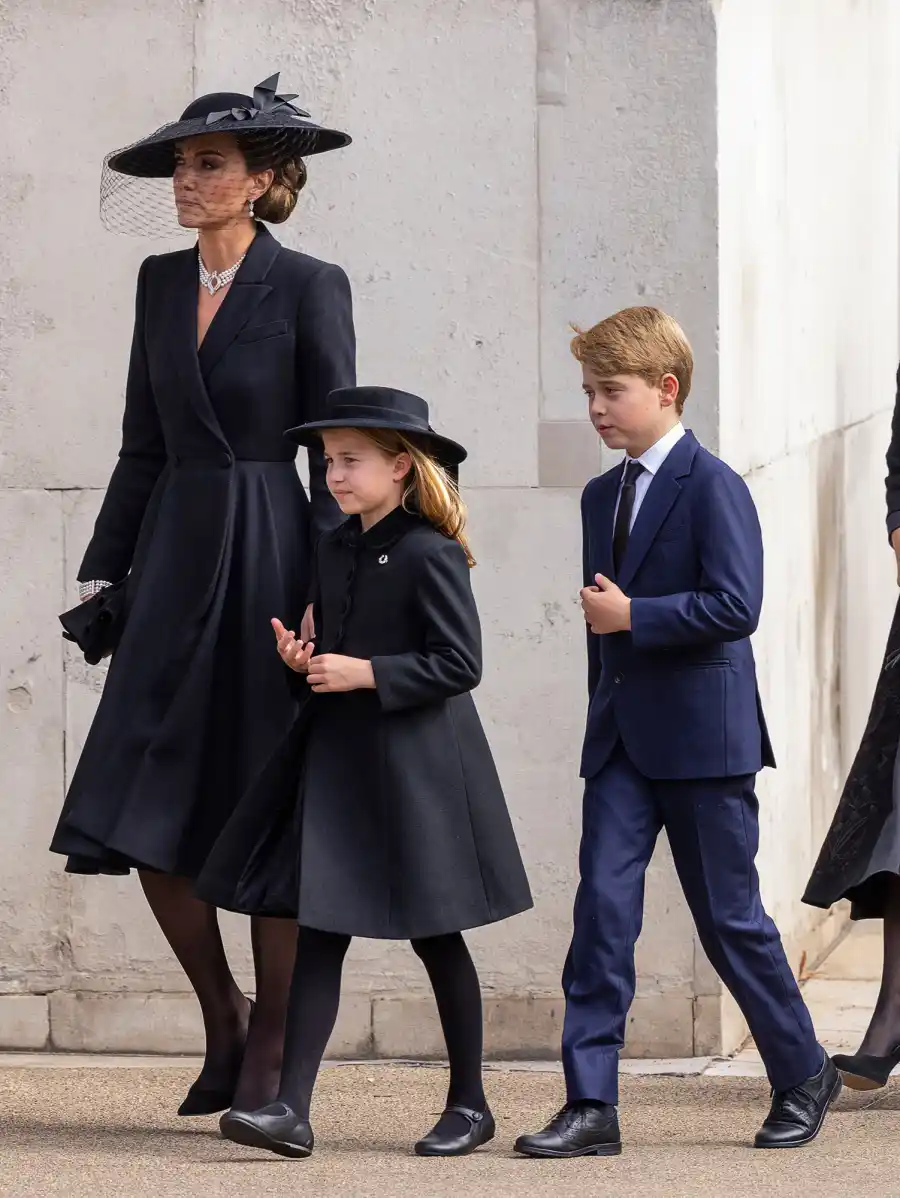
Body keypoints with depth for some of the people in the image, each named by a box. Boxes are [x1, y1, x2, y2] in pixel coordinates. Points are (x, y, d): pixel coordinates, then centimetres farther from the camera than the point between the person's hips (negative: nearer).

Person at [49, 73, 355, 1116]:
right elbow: (143, 445, 15)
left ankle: (274, 1041, 11)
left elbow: (337, 453, -6)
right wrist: (103, 569, 11)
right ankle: (222, 1022, 18)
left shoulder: (308, 288, -5)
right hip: (173, 560, 5)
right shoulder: (161, 283, 11)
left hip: (267, 555, -5)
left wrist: (329, 593, -13)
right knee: (143, 809, 0)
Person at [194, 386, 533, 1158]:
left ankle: (469, 1104, 19)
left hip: (415, 766, -7)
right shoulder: (336, 550, 10)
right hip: (337, 757, 7)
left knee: (436, 937, 5)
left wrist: (365, 673, -21)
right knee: (319, 931, -1)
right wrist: (305, 659, 0)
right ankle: (292, 1109, -6)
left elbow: (460, 663, -16)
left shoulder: (430, 555, -13)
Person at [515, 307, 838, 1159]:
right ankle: (590, 1105, -7)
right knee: (602, 906, -5)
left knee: (730, 918, 3)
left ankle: (803, 1075, 21)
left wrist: (632, 616, -18)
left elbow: (735, 605, -19)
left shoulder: (712, 486, -9)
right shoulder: (603, 496, 15)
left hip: (702, 737, -6)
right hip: (622, 739, 6)